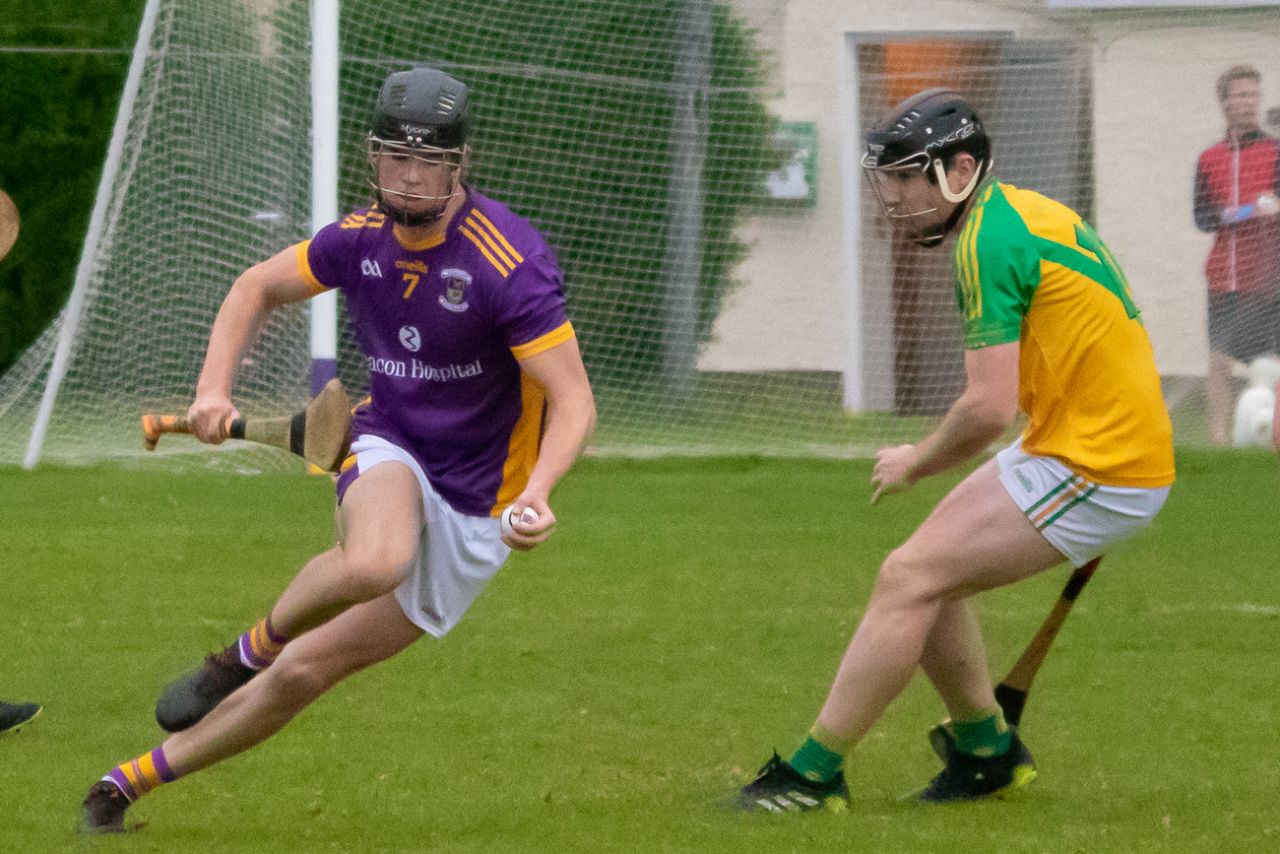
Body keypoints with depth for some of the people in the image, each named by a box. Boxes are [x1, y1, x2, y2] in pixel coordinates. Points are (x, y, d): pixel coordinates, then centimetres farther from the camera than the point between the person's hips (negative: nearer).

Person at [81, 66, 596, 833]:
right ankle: (250, 652, -9)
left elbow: (573, 402, -21)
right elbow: (258, 288, 14)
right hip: (390, 452, 2)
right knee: (375, 562, -37)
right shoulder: (363, 240, -4)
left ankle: (139, 779, 12)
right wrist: (215, 388, -2)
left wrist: (536, 495, -39)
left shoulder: (510, 265, -21)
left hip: (474, 510, -2)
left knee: (307, 671, -3)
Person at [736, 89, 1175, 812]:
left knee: (910, 580, -11)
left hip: (1093, 471, -10)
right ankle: (988, 752, 27)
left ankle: (814, 773, -7)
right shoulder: (1025, 214, 13)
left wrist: (916, 462, -5)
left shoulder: (990, 243, -18)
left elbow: (989, 410, -21)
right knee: (930, 577, 14)